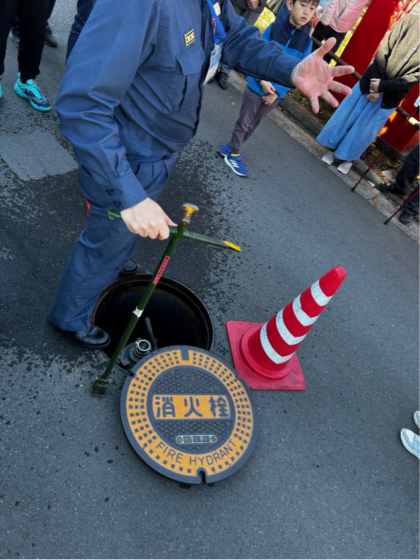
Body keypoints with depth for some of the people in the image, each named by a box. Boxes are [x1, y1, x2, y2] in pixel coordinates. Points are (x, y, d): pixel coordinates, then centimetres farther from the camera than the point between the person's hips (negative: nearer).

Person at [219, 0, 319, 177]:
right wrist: (262, 80, -20)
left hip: (276, 93, 3)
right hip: (257, 87, -3)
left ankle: (232, 148, 33)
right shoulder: (274, 28, -11)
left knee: (252, 126, 15)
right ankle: (234, 155, 22)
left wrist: (277, 92, -13)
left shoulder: (306, 42, -7)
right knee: (243, 123, 6)